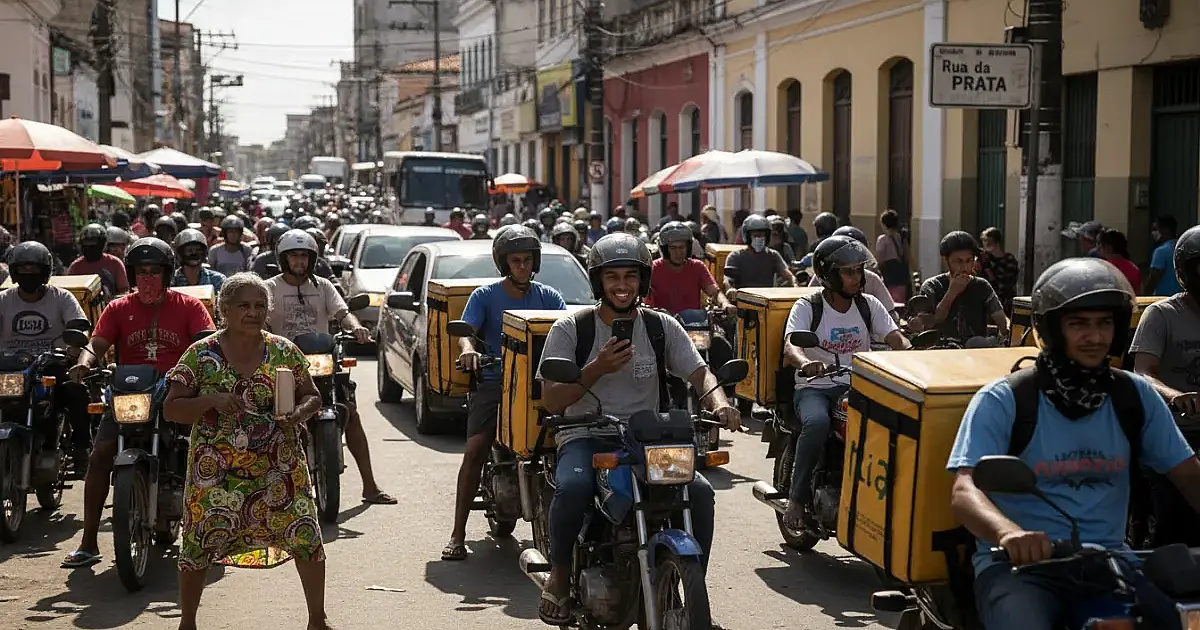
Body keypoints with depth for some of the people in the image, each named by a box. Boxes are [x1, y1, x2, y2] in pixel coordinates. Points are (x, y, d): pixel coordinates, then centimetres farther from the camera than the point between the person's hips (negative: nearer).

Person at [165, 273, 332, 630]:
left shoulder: (285, 351, 2)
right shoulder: (200, 355, -3)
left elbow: (312, 396, 9)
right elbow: (171, 409, -4)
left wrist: (299, 414, -14)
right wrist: (213, 401, -20)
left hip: (279, 467, 1)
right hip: (215, 471, -1)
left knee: (306, 537, -3)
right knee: (198, 545, 2)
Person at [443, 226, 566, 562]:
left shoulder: (548, 296, 12)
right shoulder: (485, 296, 7)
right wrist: (467, 348, -30)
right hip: (494, 381, -1)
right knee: (475, 451, -16)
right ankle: (458, 534, -10)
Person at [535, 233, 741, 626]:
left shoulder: (662, 327, 9)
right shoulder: (570, 329, 2)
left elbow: (699, 373, -2)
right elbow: (551, 401, -5)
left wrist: (719, 404, -25)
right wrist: (597, 369, -19)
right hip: (586, 437, -2)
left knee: (700, 492, -23)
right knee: (572, 488, -36)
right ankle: (560, 575, -9)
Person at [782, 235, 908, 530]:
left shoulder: (869, 305, 12)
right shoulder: (807, 307, 0)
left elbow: (896, 338, -1)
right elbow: (790, 346, -17)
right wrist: (804, 362, -42)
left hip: (858, 386, 3)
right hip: (814, 387, -3)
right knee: (817, 423, -37)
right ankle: (797, 498, -22)